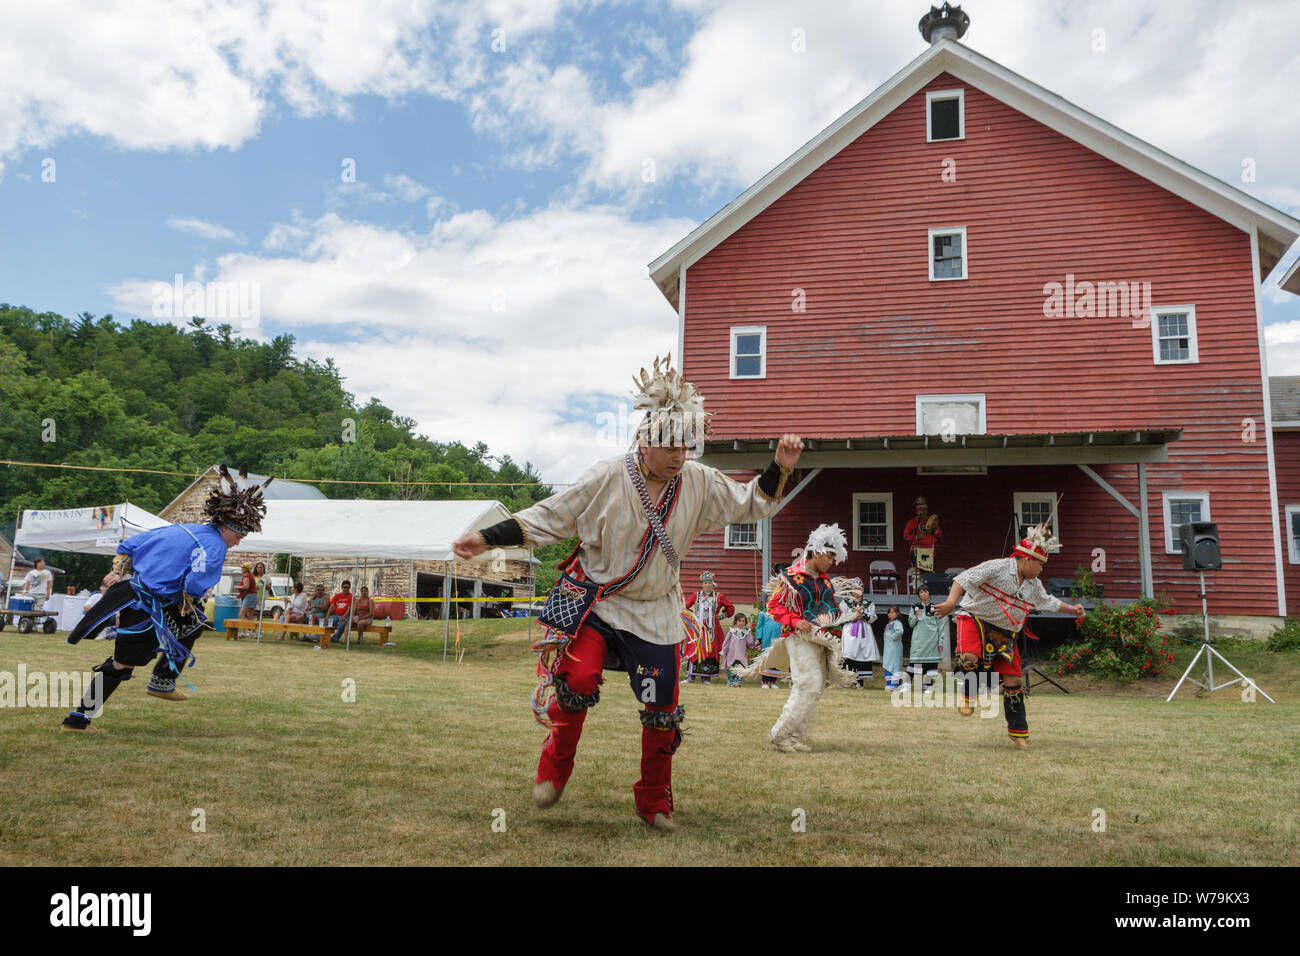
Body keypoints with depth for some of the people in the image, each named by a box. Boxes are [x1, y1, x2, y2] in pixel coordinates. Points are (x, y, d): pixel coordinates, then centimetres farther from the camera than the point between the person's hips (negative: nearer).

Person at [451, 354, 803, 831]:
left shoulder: (699, 482, -4)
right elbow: (549, 517, -8)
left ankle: (654, 803, 26)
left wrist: (780, 468, -7)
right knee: (578, 678, -24)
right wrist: (487, 538, -14)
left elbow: (750, 504, 9)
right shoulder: (606, 478, -14)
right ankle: (554, 767, 6)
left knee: (663, 710, 3)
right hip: (594, 599, -3)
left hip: (656, 611, 3)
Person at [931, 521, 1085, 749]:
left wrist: (1071, 609, 30)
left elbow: (1047, 601, 33)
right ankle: (966, 696, -4)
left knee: (1012, 680, 4)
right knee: (970, 658, -34)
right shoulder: (997, 568, -14)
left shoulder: (1034, 585, 11)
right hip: (976, 620, -6)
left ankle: (1018, 731, 19)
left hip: (1005, 634, 7)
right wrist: (951, 601, -37)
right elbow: (965, 578, -22)